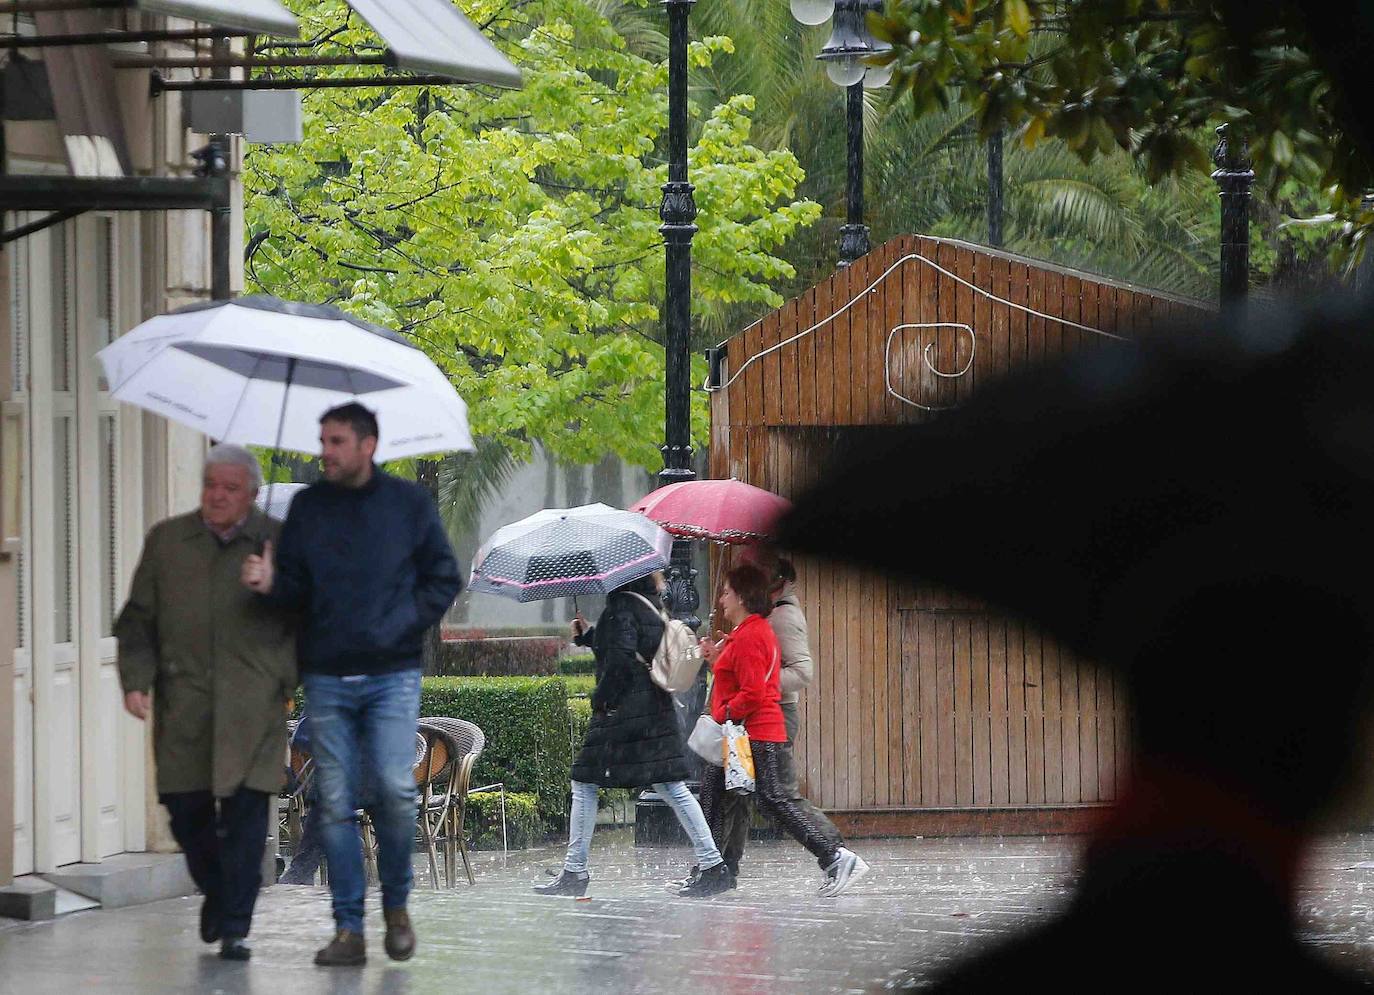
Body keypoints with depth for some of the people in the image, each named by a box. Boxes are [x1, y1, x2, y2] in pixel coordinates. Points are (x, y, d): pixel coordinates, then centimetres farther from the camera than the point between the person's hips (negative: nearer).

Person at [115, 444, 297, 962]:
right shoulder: (166, 541, 12)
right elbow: (137, 619, 13)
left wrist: (288, 679, -1)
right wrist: (136, 679, 0)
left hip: (252, 705, -2)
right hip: (183, 702, 2)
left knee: (246, 814, -7)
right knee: (186, 808, 3)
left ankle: (235, 927, -3)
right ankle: (215, 892, 31)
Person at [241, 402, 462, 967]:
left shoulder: (408, 503, 3)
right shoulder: (308, 507, 8)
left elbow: (444, 578, 8)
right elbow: (296, 588, 10)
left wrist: (408, 624, -4)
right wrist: (269, 584, -11)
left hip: (391, 675, -2)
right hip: (327, 678, 2)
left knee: (395, 789, -14)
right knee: (335, 804, 0)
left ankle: (396, 904, 9)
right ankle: (348, 929, 4)